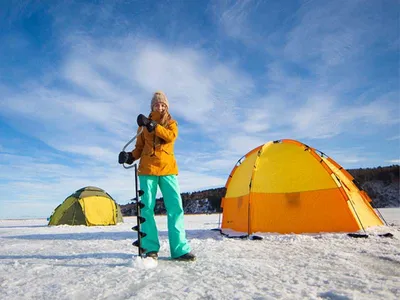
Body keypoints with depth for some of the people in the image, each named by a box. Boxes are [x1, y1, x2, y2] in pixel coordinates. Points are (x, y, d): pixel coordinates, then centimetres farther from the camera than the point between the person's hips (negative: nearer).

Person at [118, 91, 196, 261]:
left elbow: (171, 136, -9)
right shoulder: (145, 124, 16)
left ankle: (180, 249, -3)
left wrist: (153, 126, -21)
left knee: (175, 206, -8)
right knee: (147, 207, -3)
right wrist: (130, 156, -6)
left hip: (167, 168, 0)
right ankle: (151, 248, 5)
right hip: (147, 168, 1)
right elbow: (139, 147, 15)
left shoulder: (171, 123, 14)